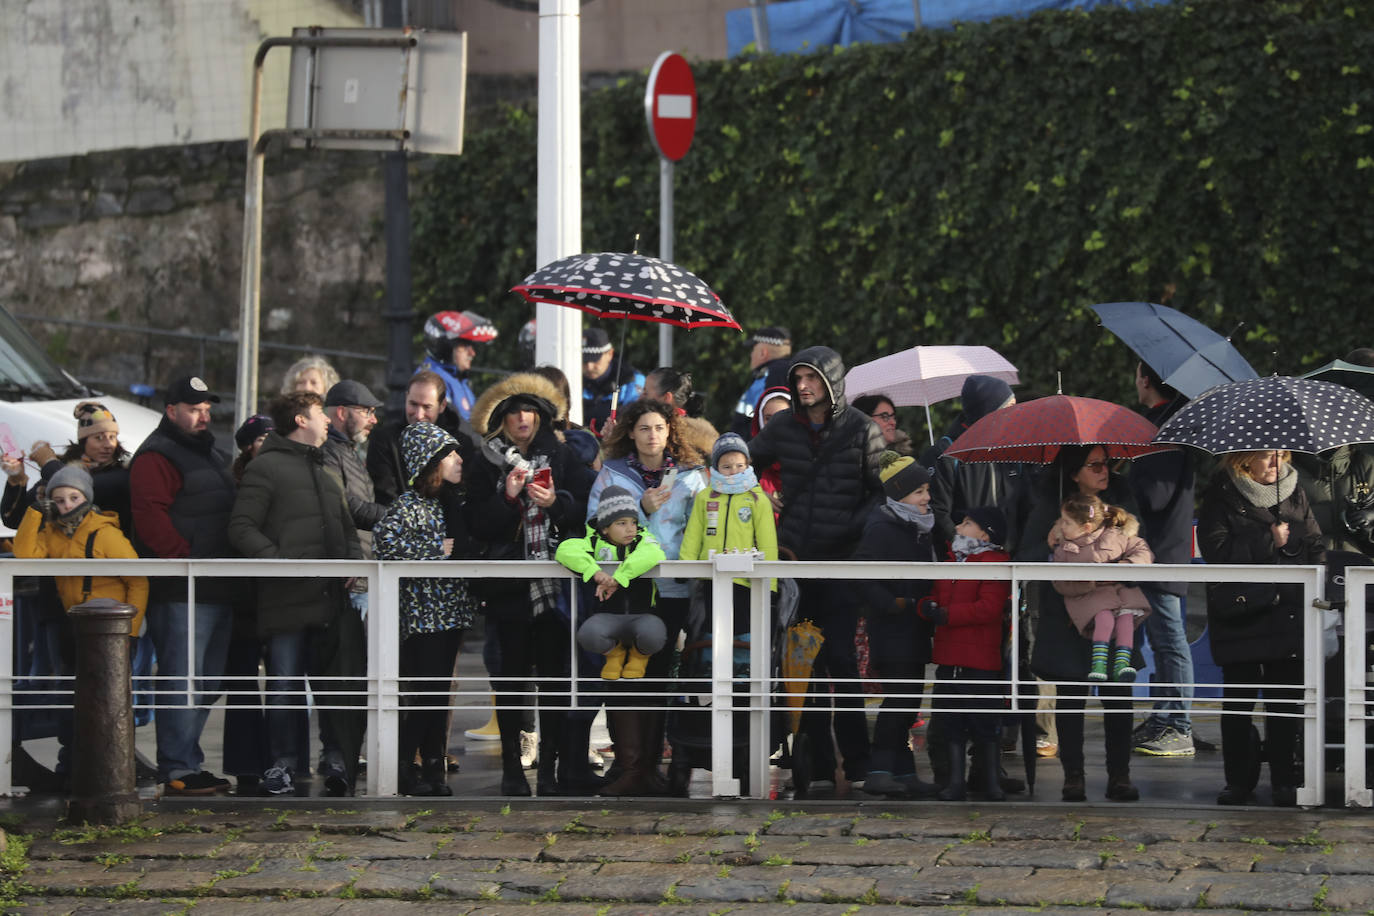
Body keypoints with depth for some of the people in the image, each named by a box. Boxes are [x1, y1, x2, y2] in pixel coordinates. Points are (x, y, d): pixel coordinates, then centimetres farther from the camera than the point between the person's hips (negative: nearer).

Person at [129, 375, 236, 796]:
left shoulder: (209, 454, 23)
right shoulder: (157, 456, -8)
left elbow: (229, 515, 32)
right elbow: (149, 516, -19)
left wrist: (230, 565, 19)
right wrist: (184, 558, -20)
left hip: (216, 588, 10)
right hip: (181, 592, -10)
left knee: (207, 682, 13)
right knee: (182, 680, -10)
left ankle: (190, 762, 20)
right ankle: (177, 772, -9)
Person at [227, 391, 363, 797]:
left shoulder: (326, 473, 24)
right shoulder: (267, 468, -2)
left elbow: (347, 530, 28)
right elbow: (242, 528, -9)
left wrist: (353, 564, 7)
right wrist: (281, 562, -19)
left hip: (331, 598, 6)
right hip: (288, 600, -6)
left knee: (338, 683, 5)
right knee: (285, 686, -2)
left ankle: (337, 760, 12)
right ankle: (283, 764, 5)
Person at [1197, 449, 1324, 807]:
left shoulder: (1293, 493, 13)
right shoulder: (1221, 496, 0)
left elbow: (1315, 546, 13)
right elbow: (1215, 549, -11)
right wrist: (1269, 542, -12)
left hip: (1287, 613, 2)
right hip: (1239, 616, -2)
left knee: (1285, 699, 1)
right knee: (1238, 701, 2)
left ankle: (1284, 782, 6)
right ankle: (1239, 781, 10)